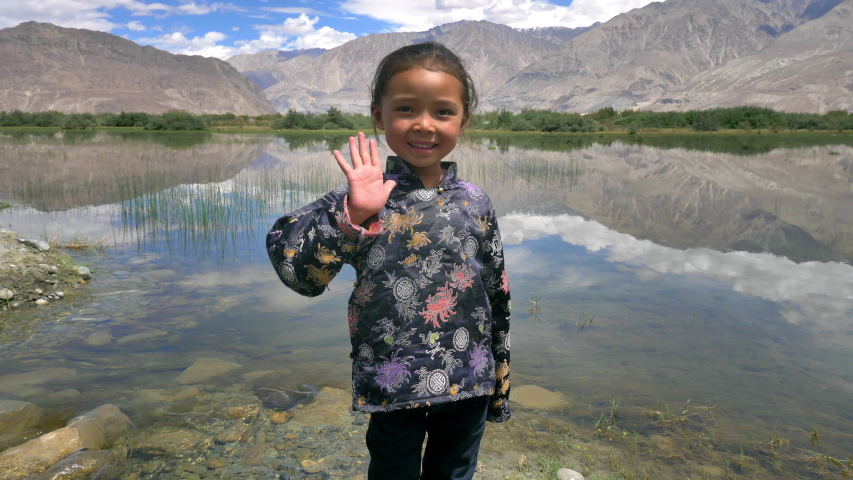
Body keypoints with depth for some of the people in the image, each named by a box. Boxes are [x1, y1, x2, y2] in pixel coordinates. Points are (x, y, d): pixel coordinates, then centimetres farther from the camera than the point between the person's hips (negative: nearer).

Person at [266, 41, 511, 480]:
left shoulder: (475, 204, -2)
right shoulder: (367, 199, -11)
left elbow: (498, 299, 6)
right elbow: (295, 271, -20)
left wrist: (500, 383, 11)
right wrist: (352, 214, -32)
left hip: (469, 383, 3)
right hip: (393, 389, -3)